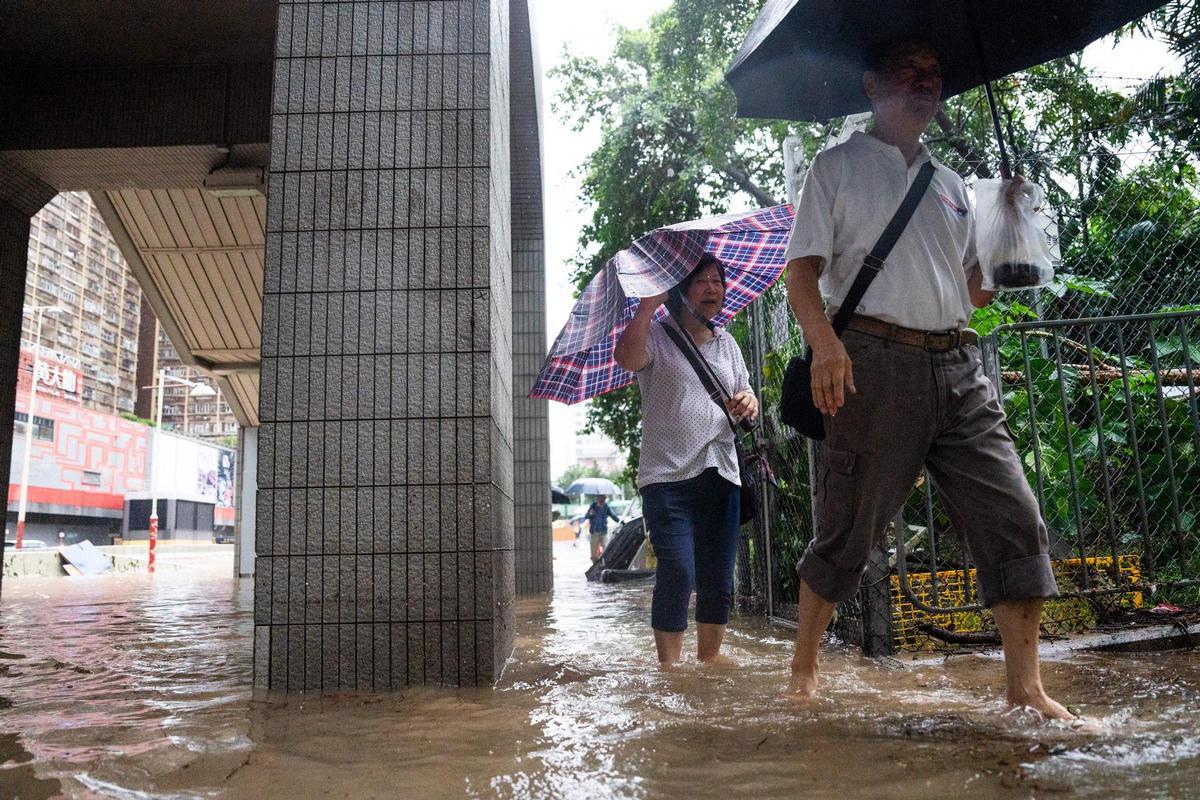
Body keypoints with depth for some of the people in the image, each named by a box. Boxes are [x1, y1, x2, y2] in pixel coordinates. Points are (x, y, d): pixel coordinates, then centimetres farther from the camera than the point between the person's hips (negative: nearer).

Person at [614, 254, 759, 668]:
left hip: (720, 473, 6)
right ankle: (668, 662, -1)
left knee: (719, 575, 8)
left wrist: (748, 404, -4)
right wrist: (651, 300, -18)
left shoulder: (728, 344, 19)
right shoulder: (657, 335, 2)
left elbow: (746, 402, 20)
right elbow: (626, 356, -21)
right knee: (678, 571, -14)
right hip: (667, 474, -5)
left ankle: (710, 653, 23)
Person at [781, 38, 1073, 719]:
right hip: (874, 363, -5)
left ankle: (1027, 687, 6)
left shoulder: (951, 183, 24)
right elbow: (803, 269, -1)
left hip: (957, 368, 5)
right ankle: (804, 668, 19)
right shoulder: (839, 167, 10)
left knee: (1014, 516, -4)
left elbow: (977, 288, 24)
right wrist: (826, 342, -18)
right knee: (848, 531, 1)